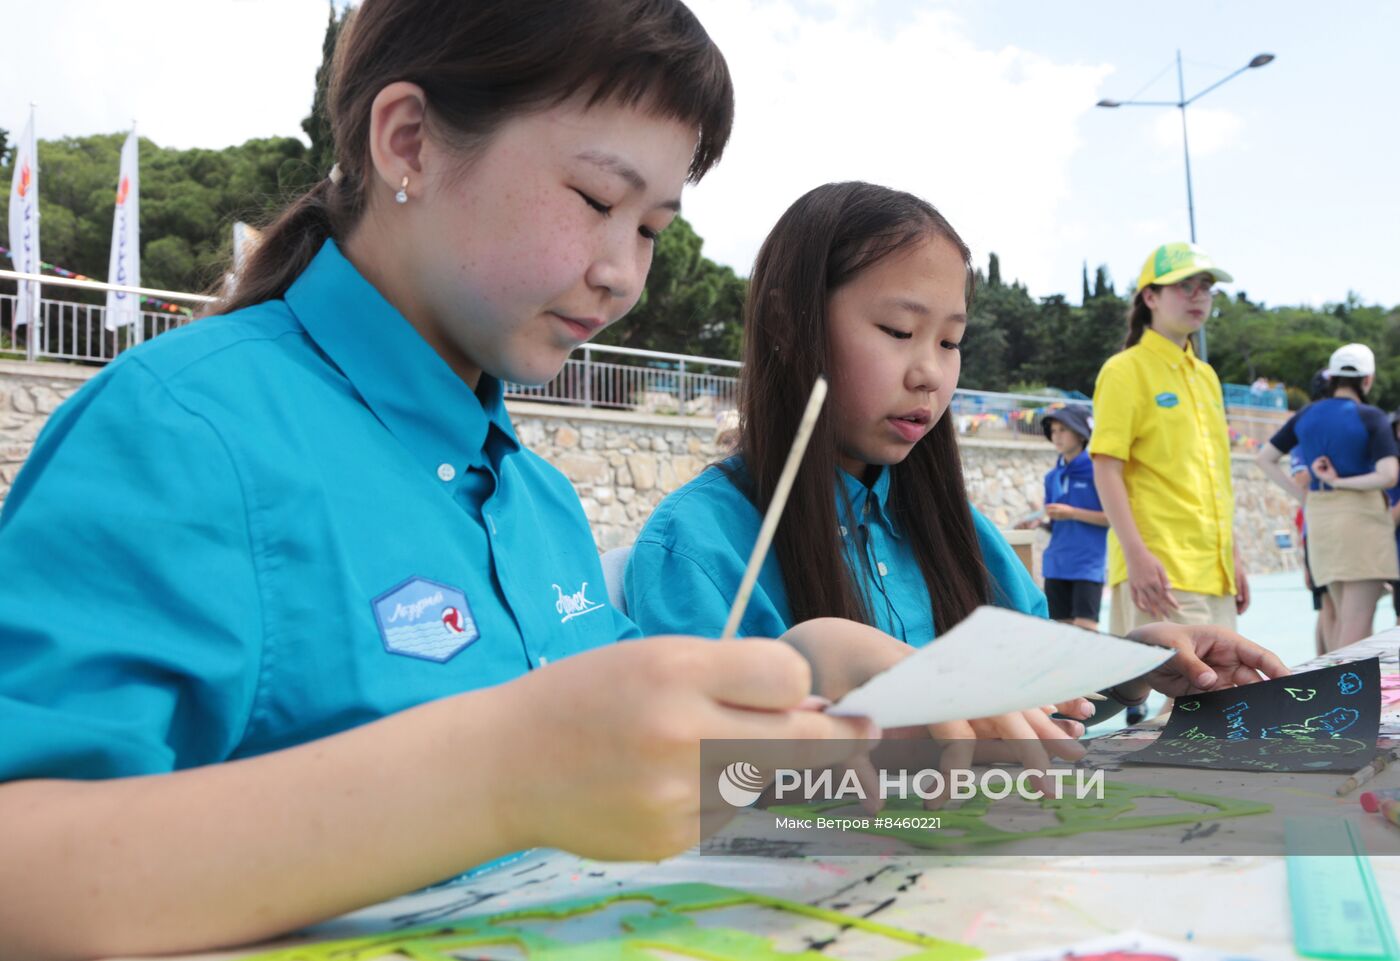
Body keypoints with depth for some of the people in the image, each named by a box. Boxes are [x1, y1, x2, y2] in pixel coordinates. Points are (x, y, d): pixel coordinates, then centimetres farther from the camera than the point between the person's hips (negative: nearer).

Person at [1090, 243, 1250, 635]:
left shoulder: (1207, 376, 18)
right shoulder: (1125, 371, -5)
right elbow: (1106, 470, -12)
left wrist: (1233, 557, 18)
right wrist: (1136, 555, -21)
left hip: (1215, 573, 8)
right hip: (1161, 573, -8)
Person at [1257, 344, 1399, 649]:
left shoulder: (1306, 415, 6)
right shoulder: (1370, 417, -8)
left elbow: (1264, 458, 11)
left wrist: (1303, 494, 7)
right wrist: (1339, 482, -9)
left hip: (1319, 518, 6)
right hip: (1361, 513, -6)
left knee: (1344, 620, 16)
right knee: (1357, 624, -4)